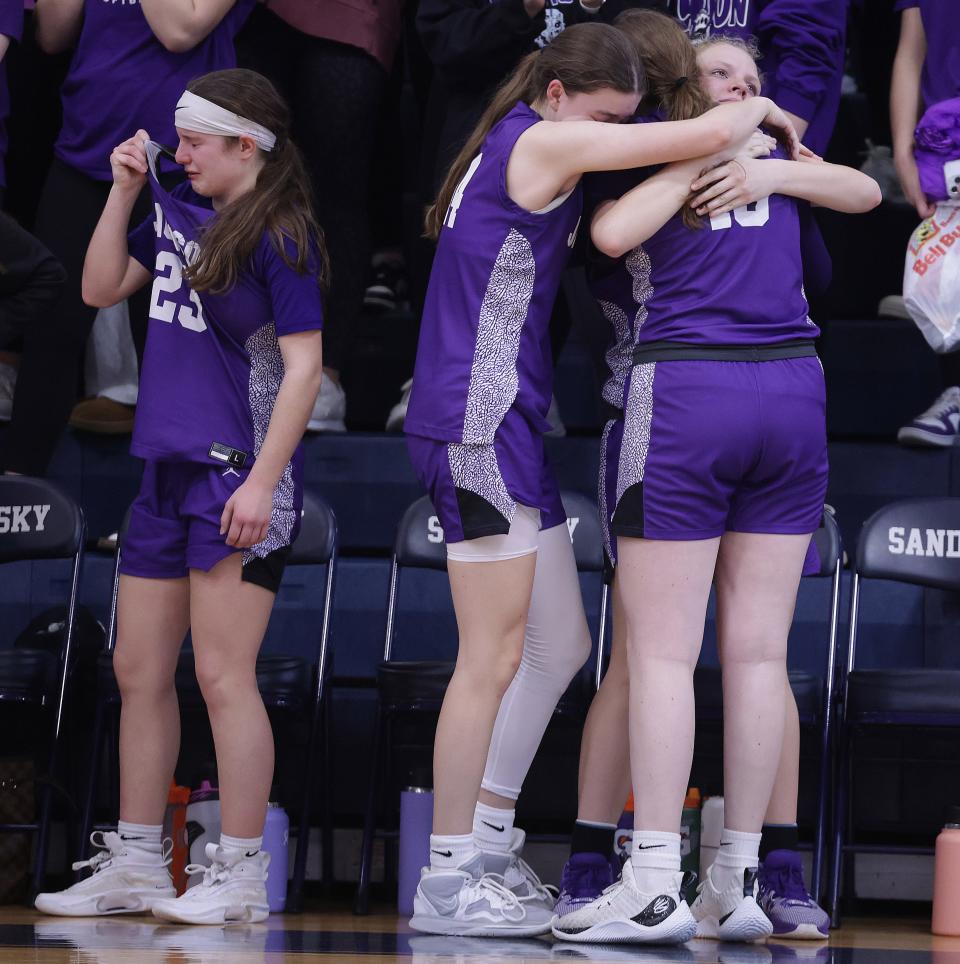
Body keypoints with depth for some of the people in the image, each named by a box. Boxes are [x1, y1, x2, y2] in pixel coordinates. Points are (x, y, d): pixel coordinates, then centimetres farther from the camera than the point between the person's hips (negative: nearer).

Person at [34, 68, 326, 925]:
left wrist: (264, 480, -20)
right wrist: (124, 191, 9)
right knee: (139, 673, 11)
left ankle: (241, 875, 1)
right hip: (168, 471, 8)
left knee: (222, 675, -6)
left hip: (238, 477, -8)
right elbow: (101, 288, 18)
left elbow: (303, 367, -14)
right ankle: (134, 864, 19)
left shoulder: (280, 236, -10)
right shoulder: (177, 212, 12)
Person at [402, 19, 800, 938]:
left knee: (561, 647, 11)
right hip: (480, 423, -10)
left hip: (504, 424, 10)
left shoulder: (511, 148, 17)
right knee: (492, 658, -6)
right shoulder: (543, 141, -11)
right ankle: (446, 883, -2)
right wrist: (760, 109, 8)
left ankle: (481, 844, 13)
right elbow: (711, 134, -15)